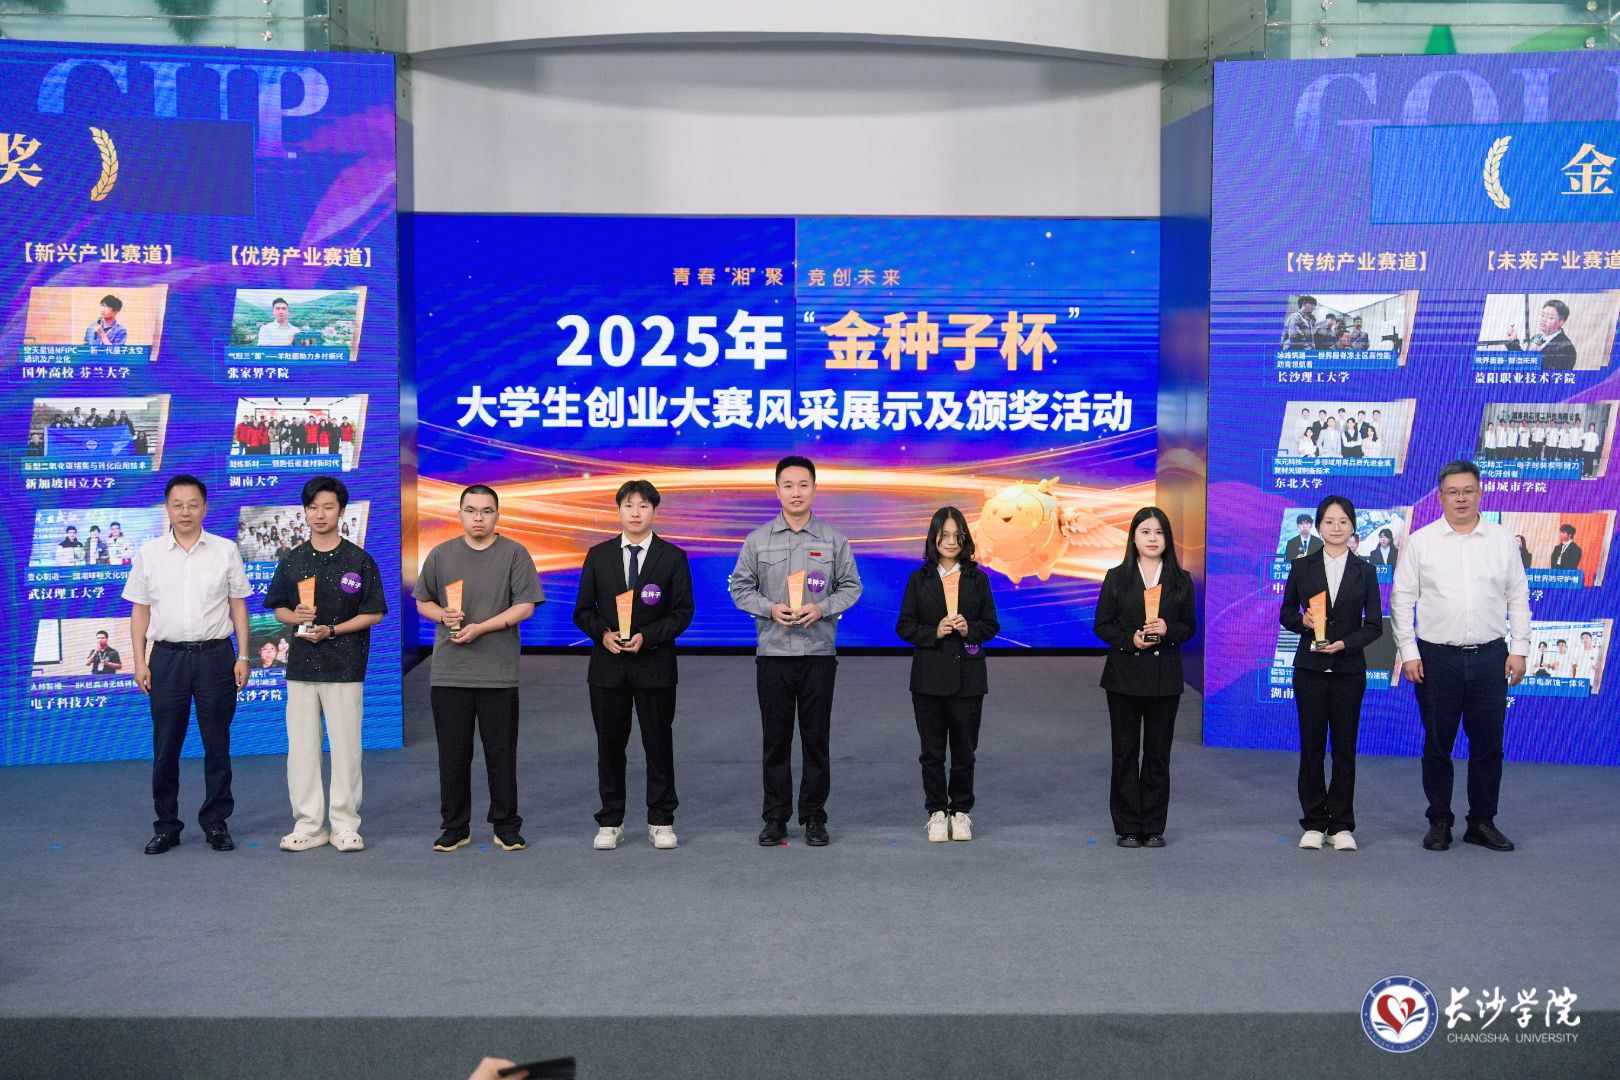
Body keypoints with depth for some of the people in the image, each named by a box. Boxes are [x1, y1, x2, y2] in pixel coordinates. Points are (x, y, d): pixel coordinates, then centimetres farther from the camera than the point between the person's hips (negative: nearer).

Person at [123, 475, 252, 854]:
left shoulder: (225, 551, 4)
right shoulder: (149, 553, 6)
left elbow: (238, 606, 6)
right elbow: (140, 610, 7)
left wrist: (243, 657, 0)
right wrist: (140, 663, 1)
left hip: (215, 654, -1)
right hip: (167, 656, 1)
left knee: (217, 745, 5)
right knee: (165, 747, 5)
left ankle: (216, 823, 14)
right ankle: (166, 826, 15)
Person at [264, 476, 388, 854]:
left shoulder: (360, 561, -1)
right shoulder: (292, 561, 8)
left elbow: (373, 614, -2)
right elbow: (278, 609, 14)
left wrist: (331, 630, -13)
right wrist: (296, 616, -9)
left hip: (345, 666, -3)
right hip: (301, 665, 3)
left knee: (345, 746, 1)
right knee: (301, 747, 5)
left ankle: (345, 824, 10)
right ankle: (308, 824, 14)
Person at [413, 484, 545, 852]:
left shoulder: (515, 554, 1)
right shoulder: (441, 555, 10)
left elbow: (524, 606, -5)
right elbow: (423, 602, 15)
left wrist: (480, 628, -14)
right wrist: (443, 615, -7)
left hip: (498, 674, -2)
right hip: (449, 673, 2)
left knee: (501, 754, 4)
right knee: (453, 755, 7)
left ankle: (506, 827, 15)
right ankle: (455, 828, 18)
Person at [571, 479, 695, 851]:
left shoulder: (673, 557, 1)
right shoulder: (598, 556, 6)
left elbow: (683, 612, -2)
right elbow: (583, 610, 7)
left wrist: (647, 637, -15)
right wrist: (604, 634, -12)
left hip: (654, 664, -1)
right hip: (608, 665, 2)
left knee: (658, 744, 4)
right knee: (610, 745, 7)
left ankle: (661, 821, 15)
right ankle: (610, 823, 16)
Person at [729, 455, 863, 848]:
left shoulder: (833, 539, 2)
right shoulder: (758, 539, 3)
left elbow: (851, 586, 5)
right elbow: (740, 587, 6)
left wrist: (822, 609, -12)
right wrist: (769, 608, -11)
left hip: (819, 653, 0)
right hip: (772, 653, 0)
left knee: (816, 739, 5)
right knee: (776, 740, 6)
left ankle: (814, 817, 14)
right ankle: (775, 818, 14)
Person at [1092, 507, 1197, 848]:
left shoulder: (1181, 580, 5)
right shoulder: (1117, 578, 2)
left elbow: (1190, 626, 7)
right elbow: (1101, 625, 1)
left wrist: (1168, 630, -14)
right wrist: (1130, 640, -15)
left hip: (1164, 677, 1)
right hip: (1124, 675, -1)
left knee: (1158, 753, 5)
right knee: (1125, 752, 3)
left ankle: (1153, 827, 13)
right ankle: (1127, 828, 10)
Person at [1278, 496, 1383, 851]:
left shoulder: (1364, 571, 3)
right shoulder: (1302, 568, 4)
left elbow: (1375, 624, 1)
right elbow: (1286, 614, 8)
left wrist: (1344, 643, -15)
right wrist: (1303, 622, -13)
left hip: (1349, 669, 0)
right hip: (1310, 668, 0)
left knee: (1345, 747, 4)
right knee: (1311, 745, 3)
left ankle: (1341, 825, 12)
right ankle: (1314, 823, 12)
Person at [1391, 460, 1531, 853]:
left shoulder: (1502, 540, 6)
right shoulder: (1421, 542, 1)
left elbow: (1518, 598, 8)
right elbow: (1402, 598, 1)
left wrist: (1519, 649, 2)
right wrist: (1408, 652, -4)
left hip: (1490, 657, 2)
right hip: (1437, 657, -1)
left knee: (1488, 744, 6)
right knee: (1437, 745, 6)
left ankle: (1482, 823, 17)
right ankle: (1440, 822, 16)